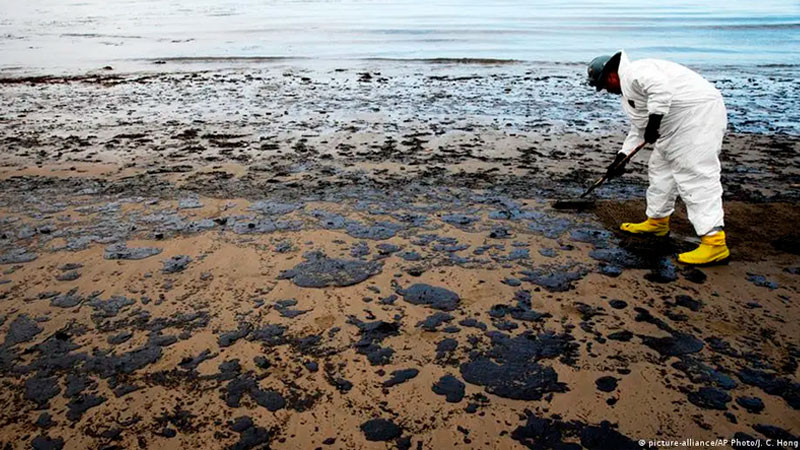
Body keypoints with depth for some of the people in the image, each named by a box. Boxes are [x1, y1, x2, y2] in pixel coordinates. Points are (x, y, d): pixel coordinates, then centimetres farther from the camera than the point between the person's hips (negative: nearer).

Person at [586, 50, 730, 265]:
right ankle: (657, 221, 32)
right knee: (661, 168, 19)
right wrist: (621, 157, 24)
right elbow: (638, 129, 27)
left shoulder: (634, 71, -9)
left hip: (698, 113, -11)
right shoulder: (629, 88, 23)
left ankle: (714, 242, -16)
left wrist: (653, 122, -25)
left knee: (695, 175, -15)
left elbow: (661, 87, -29)